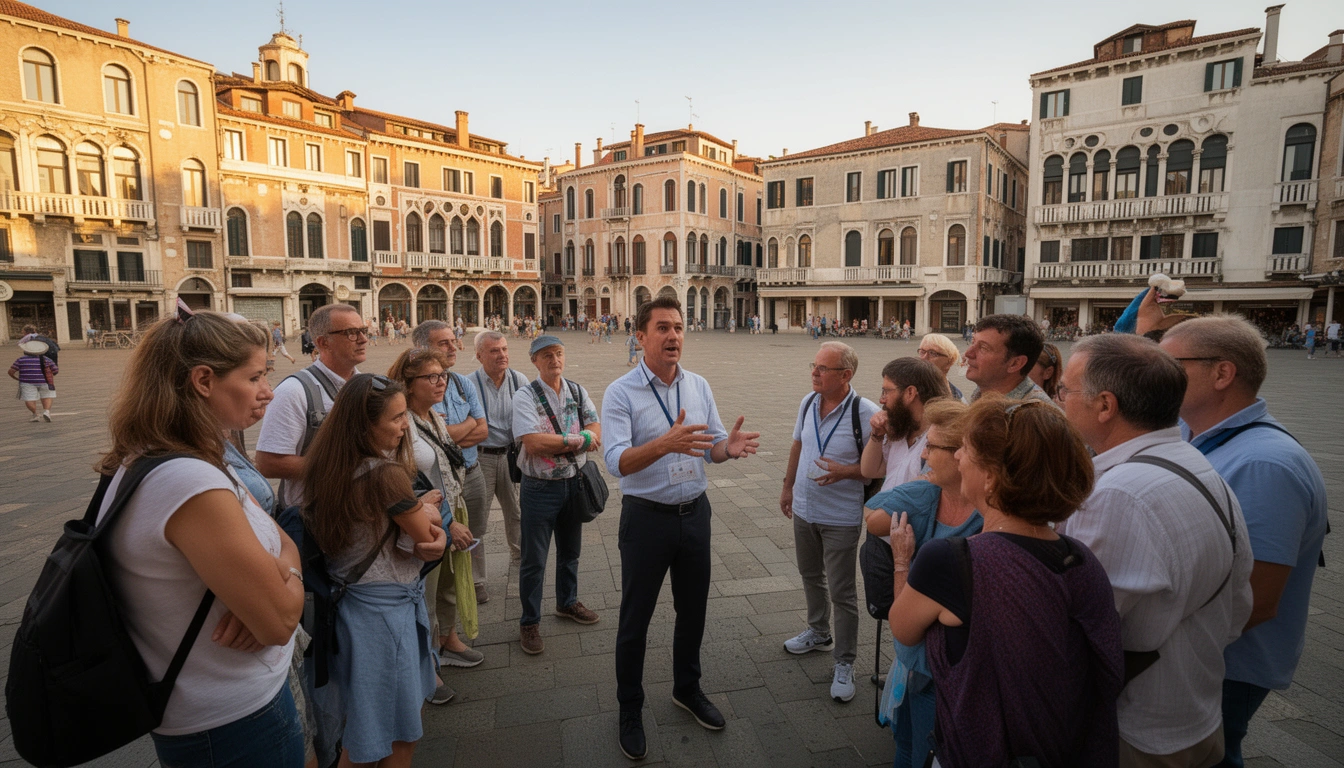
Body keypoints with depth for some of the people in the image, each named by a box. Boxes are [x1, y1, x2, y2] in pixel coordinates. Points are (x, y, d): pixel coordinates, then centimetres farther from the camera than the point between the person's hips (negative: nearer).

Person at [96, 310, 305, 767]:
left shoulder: (149, 463, 1)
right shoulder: (190, 484, -32)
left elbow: (284, 543, 3)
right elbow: (280, 622, -27)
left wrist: (267, 579, -18)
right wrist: (288, 575, -8)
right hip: (233, 728, -9)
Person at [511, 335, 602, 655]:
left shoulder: (577, 392, 3)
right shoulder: (525, 396, -13)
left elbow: (596, 432, -5)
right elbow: (533, 442, -25)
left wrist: (555, 444, -19)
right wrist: (577, 440, -17)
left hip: (574, 482, 5)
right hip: (540, 487, -5)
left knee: (570, 551, 22)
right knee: (534, 559, 7)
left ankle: (567, 602, 44)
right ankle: (529, 623, 24)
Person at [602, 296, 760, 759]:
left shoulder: (699, 387, 1)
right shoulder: (621, 392, -14)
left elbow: (711, 449, 4)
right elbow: (617, 462, -25)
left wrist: (729, 446, -20)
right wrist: (665, 443, -42)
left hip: (695, 512, 5)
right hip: (647, 516, -4)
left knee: (692, 609, 20)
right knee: (636, 618, 11)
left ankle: (687, 689, 44)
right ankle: (630, 711, 32)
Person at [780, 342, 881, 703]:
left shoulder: (865, 412, -21)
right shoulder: (808, 402, -1)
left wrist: (845, 472, -30)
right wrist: (788, 487, 18)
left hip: (841, 518, -6)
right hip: (804, 509, 6)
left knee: (842, 592, 5)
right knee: (811, 576, 24)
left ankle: (844, 663, 22)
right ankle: (819, 633, 47)